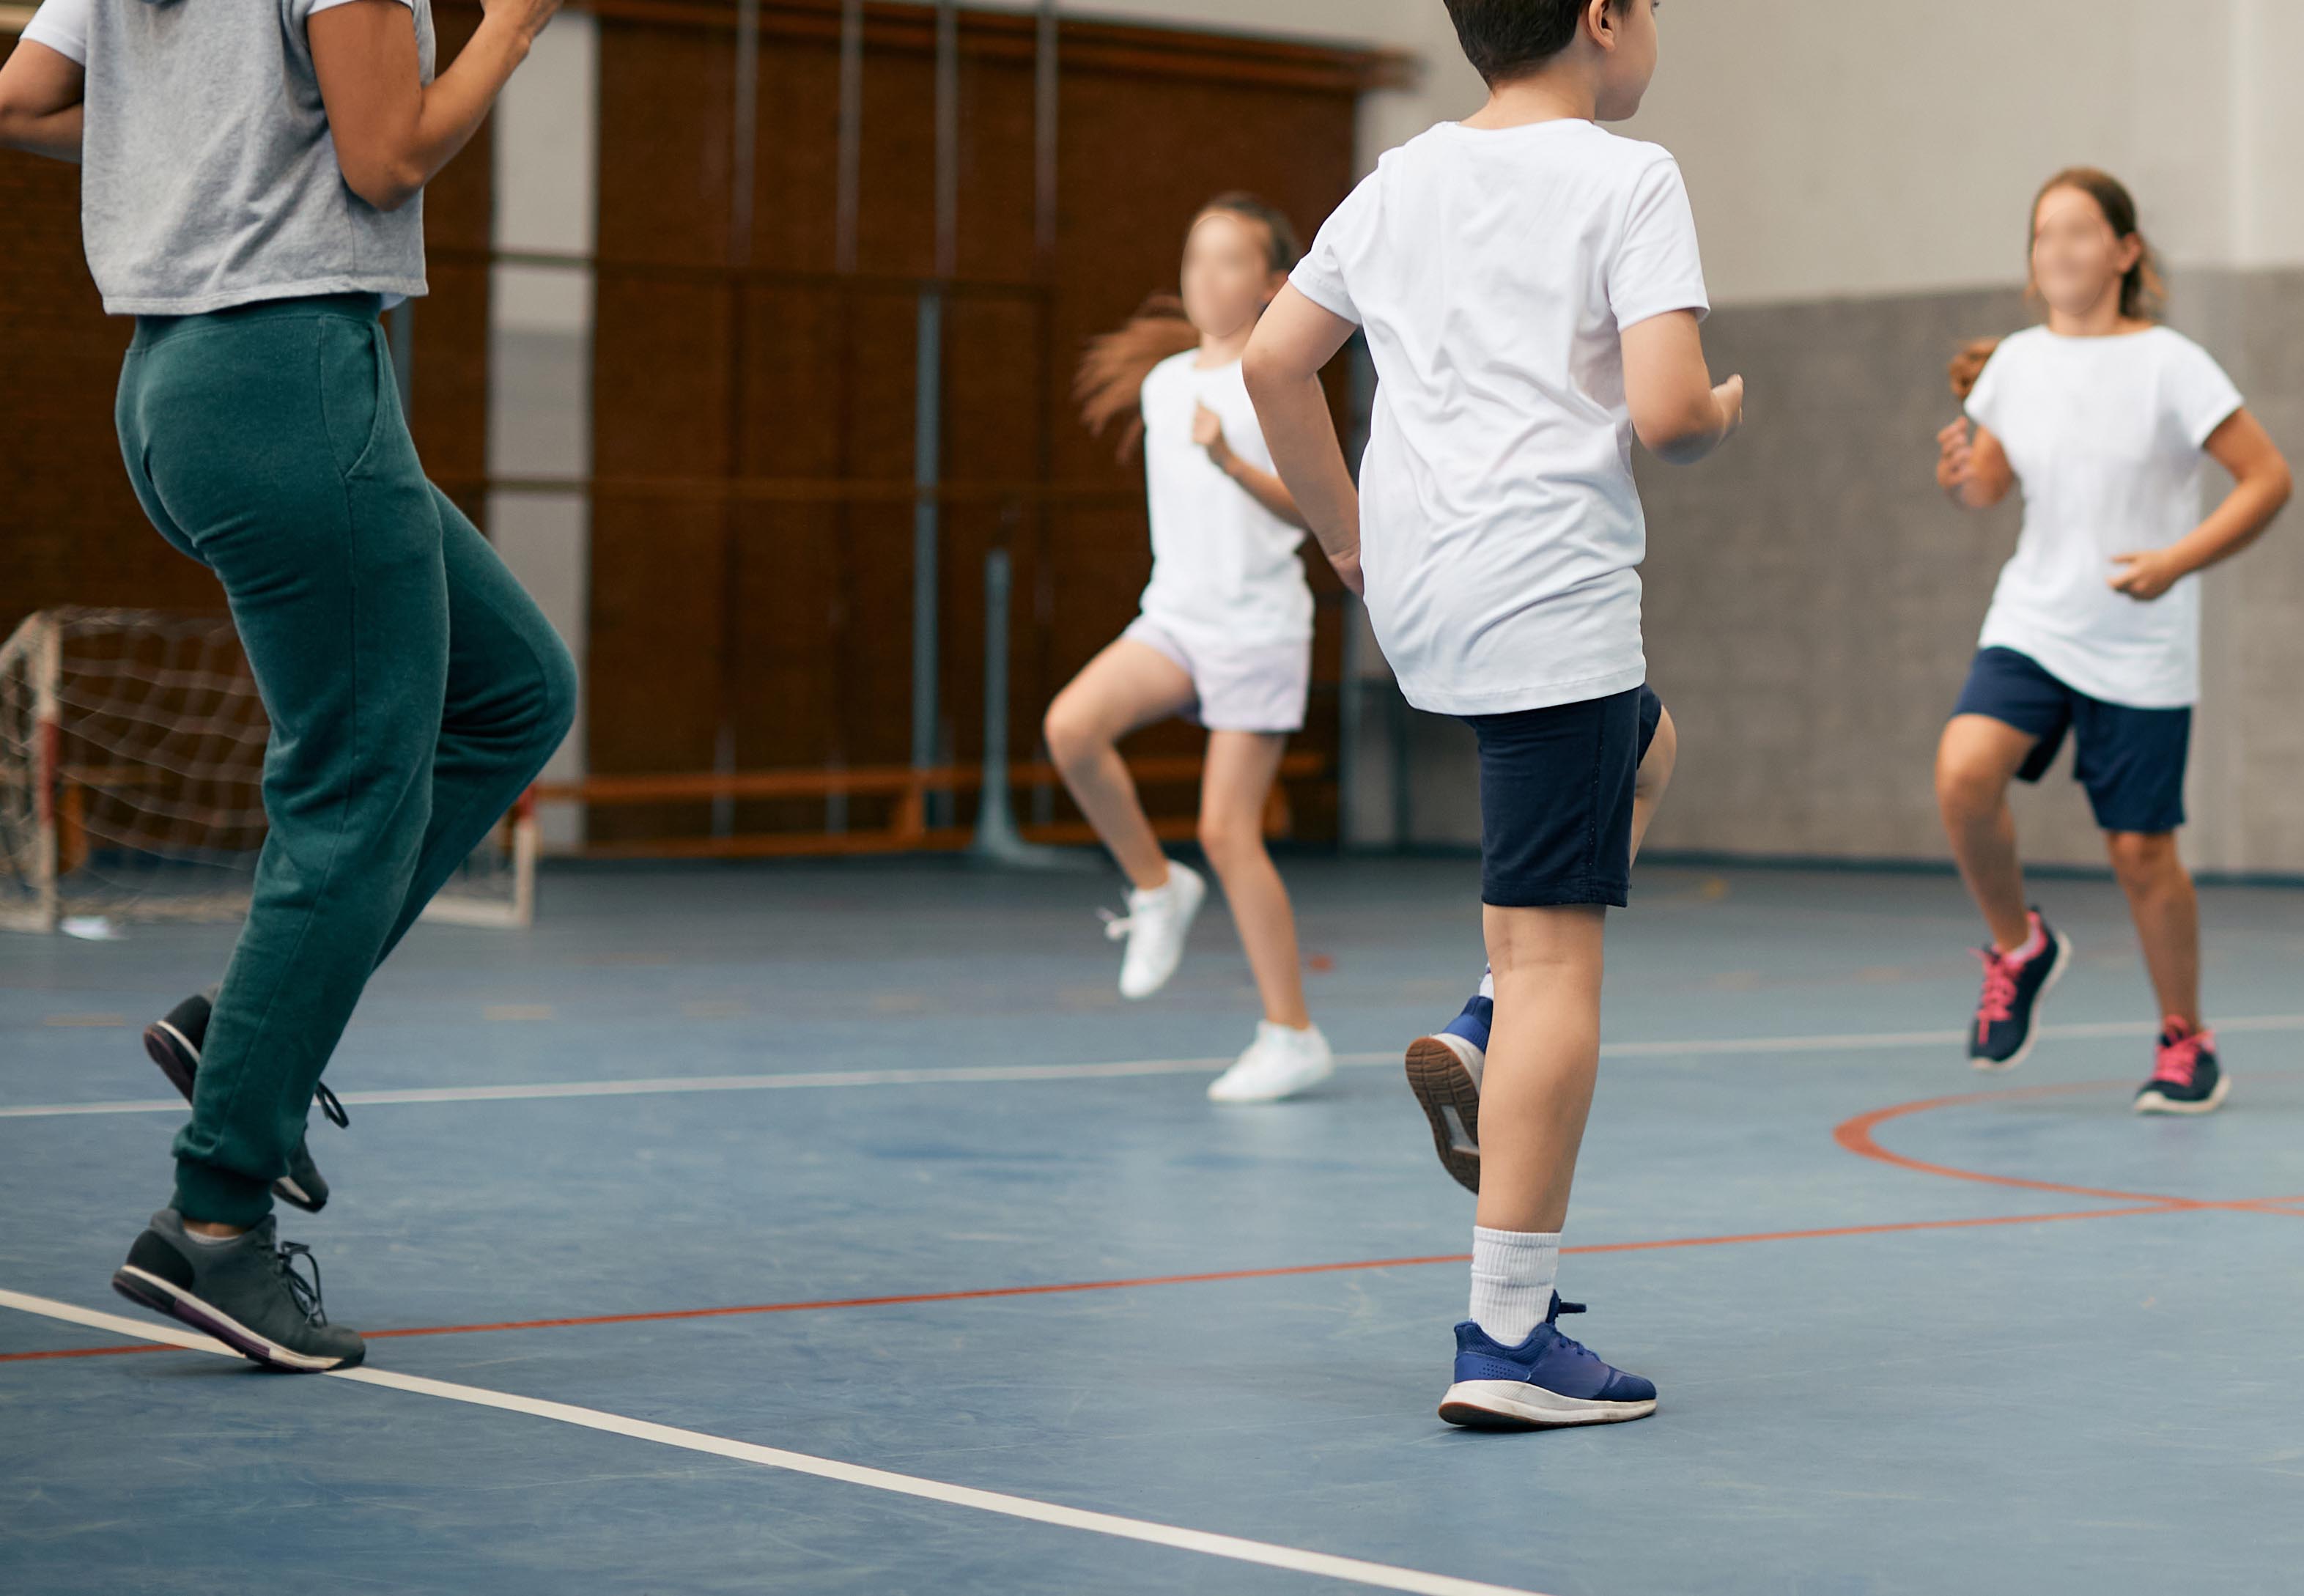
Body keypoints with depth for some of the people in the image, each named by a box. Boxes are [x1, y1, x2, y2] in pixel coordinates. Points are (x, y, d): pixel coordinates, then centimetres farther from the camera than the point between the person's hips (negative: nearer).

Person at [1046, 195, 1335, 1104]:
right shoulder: (1162, 381, 10)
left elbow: (1300, 504, -20)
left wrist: (1229, 459, -34)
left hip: (1259, 629, -6)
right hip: (1174, 616, 6)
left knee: (1227, 831, -8)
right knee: (1071, 727, -21)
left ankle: (1293, 1037, 3)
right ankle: (1157, 888, 2)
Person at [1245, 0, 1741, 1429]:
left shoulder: (1401, 181, 13)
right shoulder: (1628, 181, -7)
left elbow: (1272, 361, 16)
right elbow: (1665, 412, -17)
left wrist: (1350, 533, 23)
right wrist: (1724, 416, 6)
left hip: (1417, 596, 8)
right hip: (1555, 592, -8)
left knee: (1635, 742, 34)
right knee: (1558, 956, -6)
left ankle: (1490, 1035, 18)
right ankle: (1510, 1335, -8)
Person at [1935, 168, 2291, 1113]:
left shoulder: (2169, 365, -10)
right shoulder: (2016, 363, 3)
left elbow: (2268, 479, -10)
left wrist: (2177, 562, -21)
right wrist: (1960, 476, -9)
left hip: (2141, 649, -3)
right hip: (2031, 625, 3)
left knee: (2140, 851, 0)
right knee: (1963, 772, -22)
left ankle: (2187, 1042, 22)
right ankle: (2018, 947, 4)